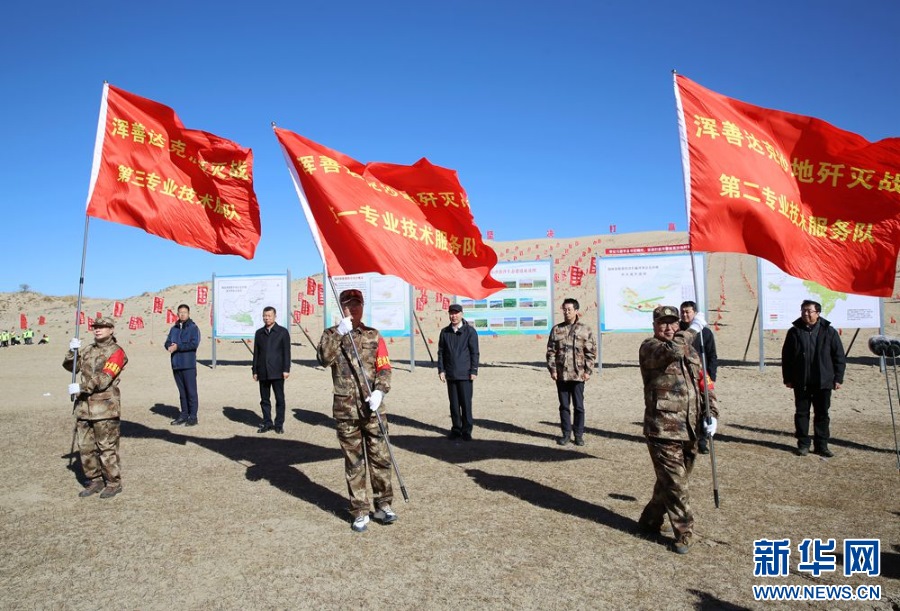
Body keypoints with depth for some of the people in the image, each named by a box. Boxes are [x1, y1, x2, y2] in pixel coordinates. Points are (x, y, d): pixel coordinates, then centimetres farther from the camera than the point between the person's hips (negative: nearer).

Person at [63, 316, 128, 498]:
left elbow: (104, 379, -16)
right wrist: (72, 351, -2)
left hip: (105, 407, -7)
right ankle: (95, 481, 25)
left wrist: (81, 387, -19)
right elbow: (71, 366, 15)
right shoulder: (89, 350, 15)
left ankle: (114, 483, 12)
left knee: (107, 448, -1)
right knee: (85, 447, 12)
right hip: (84, 406, 7)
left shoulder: (116, 352, -7)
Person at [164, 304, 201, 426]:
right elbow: (167, 342, 10)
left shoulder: (193, 328, -3)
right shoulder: (174, 329, 16)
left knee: (191, 391, -4)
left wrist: (178, 346, -15)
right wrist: (170, 346, -13)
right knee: (182, 391, 12)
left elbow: (194, 344, -15)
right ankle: (184, 414, 20)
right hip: (176, 364, 6)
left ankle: (193, 416, 1)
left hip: (188, 365, -6)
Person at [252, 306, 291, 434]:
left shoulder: (282, 332, 1)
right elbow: (256, 353, 12)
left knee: (279, 399, 1)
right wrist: (255, 371, 8)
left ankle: (279, 424, 9)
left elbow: (286, 352, -2)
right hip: (263, 372, 3)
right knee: (264, 399, 8)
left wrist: (286, 369, -9)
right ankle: (267, 423, 17)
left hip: (277, 371, -3)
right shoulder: (259, 332, 12)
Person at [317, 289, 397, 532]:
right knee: (354, 462, 7)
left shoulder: (374, 336, 8)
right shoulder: (331, 335, 6)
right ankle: (360, 513, 17)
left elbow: (384, 368, 2)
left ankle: (383, 505, 19)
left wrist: (379, 391, -14)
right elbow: (324, 358, -14)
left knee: (380, 457, 4)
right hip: (345, 409, -1)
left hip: (373, 408, 1)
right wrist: (338, 333, -22)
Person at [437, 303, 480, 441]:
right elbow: (441, 352, 11)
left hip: (465, 374, -3)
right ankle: (456, 429, 19)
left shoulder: (470, 331, -2)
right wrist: (441, 370, 3)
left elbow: (474, 352, -2)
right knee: (454, 404, 9)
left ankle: (466, 430, 10)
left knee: (466, 403, -1)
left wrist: (474, 371, -7)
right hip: (450, 374, 3)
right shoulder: (445, 332, 8)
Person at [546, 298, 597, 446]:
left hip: (578, 374, -2)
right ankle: (566, 433, 19)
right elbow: (551, 351, 5)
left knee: (579, 406, 6)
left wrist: (588, 371, -6)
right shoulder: (556, 330, 5)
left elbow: (591, 352, -1)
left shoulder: (585, 330, 0)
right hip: (561, 374, 2)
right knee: (564, 405, 9)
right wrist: (552, 369, -3)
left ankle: (579, 434, 17)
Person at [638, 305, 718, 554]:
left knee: (670, 482, 17)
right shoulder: (649, 347, -7)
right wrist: (693, 328, -16)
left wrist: (711, 414, 3)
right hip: (663, 430, -7)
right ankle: (684, 533, 11)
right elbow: (671, 350, -29)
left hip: (689, 431, 7)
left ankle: (650, 521, 34)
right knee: (675, 484, -3)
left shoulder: (690, 351, 15)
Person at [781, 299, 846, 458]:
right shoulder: (794, 332, 1)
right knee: (801, 413, 7)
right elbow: (786, 357, 4)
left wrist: (838, 378, 0)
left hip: (823, 382, 0)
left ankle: (821, 445, 17)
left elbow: (839, 356, 4)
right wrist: (787, 378, 2)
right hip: (801, 382, 0)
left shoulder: (829, 331, 0)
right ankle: (803, 444, 16)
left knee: (822, 414, 7)